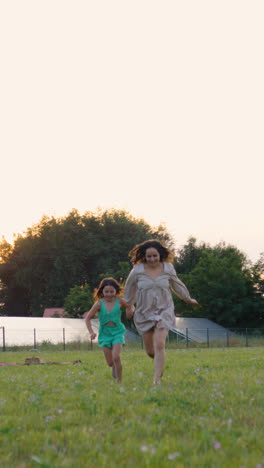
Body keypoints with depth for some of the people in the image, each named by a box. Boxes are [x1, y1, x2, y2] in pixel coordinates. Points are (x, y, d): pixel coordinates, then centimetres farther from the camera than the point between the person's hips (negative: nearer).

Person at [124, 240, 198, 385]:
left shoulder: (168, 268, -5)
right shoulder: (137, 270, -9)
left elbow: (176, 284, 15)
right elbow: (129, 288, 10)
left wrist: (188, 299, 28)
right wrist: (129, 305, 23)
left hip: (164, 311, -1)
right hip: (144, 313, 1)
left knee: (159, 345, -19)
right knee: (150, 350, 10)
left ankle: (157, 380, -14)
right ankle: (159, 362, 46)